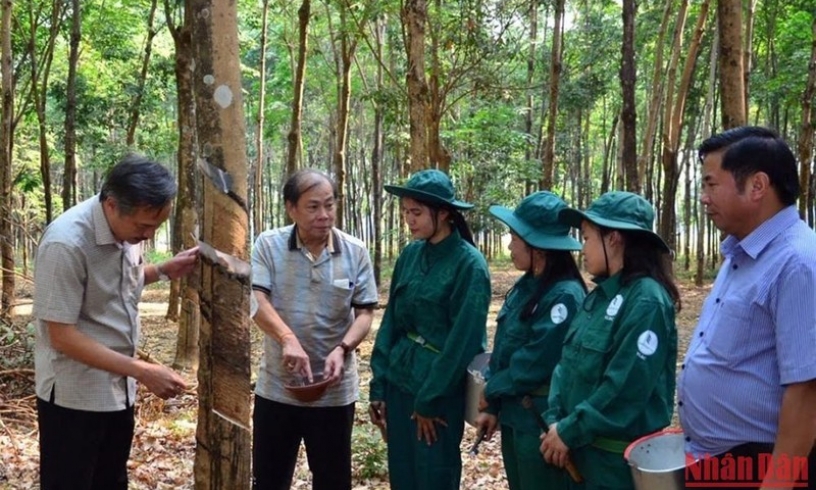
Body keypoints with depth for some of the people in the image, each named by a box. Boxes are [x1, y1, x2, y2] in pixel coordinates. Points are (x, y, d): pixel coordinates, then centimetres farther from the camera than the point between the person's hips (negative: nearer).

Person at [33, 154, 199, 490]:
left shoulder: (129, 226, -3)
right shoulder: (66, 244, -26)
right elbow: (62, 337, -25)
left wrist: (164, 270, -3)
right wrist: (143, 371, -28)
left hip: (118, 389, 8)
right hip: (75, 394, -7)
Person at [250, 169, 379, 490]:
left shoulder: (355, 252, -3)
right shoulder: (268, 245, -6)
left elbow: (365, 312, -2)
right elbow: (255, 299, -16)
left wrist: (342, 349, -21)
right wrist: (287, 339, -32)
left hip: (334, 391, 1)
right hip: (276, 387, 0)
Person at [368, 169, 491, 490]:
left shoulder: (468, 264, -14)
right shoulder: (410, 256, 4)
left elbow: (462, 340, -15)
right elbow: (391, 323, 8)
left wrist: (429, 399, -12)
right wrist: (379, 386, 4)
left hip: (440, 391, -6)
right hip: (399, 382, 6)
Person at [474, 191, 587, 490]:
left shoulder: (564, 295, -21)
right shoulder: (526, 286, 6)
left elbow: (535, 363, -21)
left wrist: (491, 391, -7)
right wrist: (493, 406, 4)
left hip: (542, 421, -8)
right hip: (514, 414, 8)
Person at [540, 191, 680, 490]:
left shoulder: (646, 301, -19)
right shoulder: (600, 295, 7)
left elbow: (626, 389, -24)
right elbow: (568, 363, 8)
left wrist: (569, 432, -17)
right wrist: (555, 421, -5)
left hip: (620, 456, -8)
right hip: (583, 447, 8)